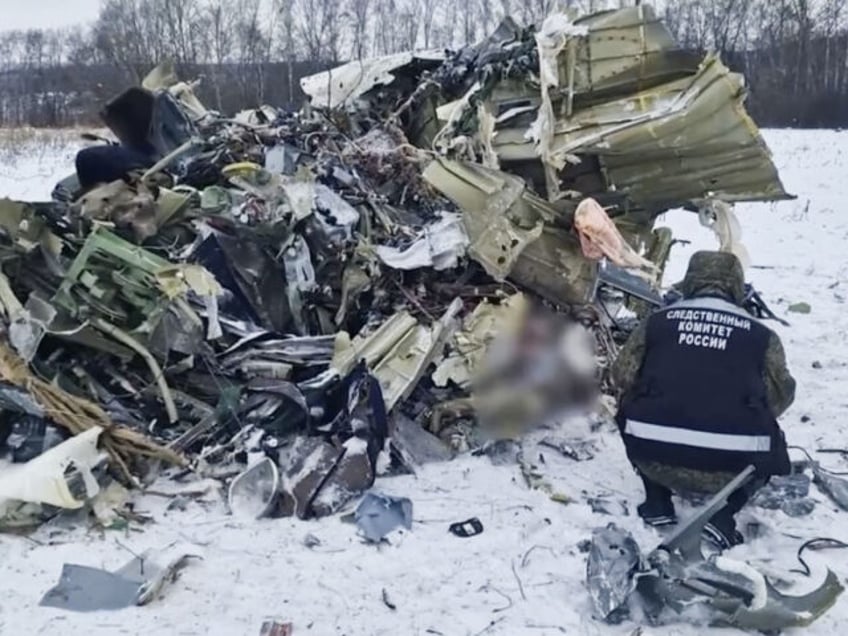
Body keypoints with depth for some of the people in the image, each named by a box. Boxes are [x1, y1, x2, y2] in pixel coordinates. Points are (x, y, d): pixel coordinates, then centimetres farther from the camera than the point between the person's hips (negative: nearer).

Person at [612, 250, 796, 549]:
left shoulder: (658, 320, 9)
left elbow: (623, 375, 13)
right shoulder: (760, 334, 7)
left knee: (632, 420, 34)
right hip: (733, 463, -1)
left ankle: (657, 504, 21)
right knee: (770, 448, 31)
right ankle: (724, 514, 10)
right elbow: (780, 396, 10)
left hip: (655, 456, 1)